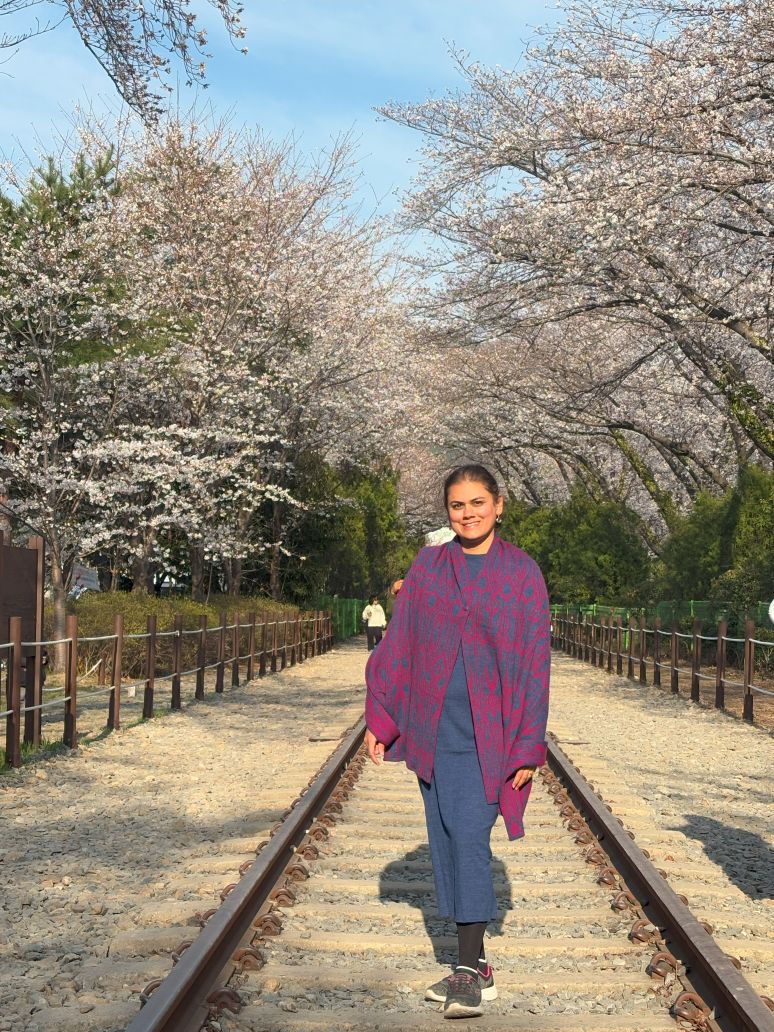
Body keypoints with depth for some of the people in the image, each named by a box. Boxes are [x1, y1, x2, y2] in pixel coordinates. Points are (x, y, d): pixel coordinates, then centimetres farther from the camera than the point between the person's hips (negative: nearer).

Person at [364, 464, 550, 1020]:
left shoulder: (521, 571, -2)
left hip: (489, 731, -4)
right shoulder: (427, 566, 6)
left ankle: (470, 973, -3)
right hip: (433, 728, 4)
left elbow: (534, 659, -2)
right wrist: (380, 719, 5)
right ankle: (476, 964, 17)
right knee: (445, 840, 7)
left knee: (470, 837, -11)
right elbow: (398, 644, 9)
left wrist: (529, 747, -5)